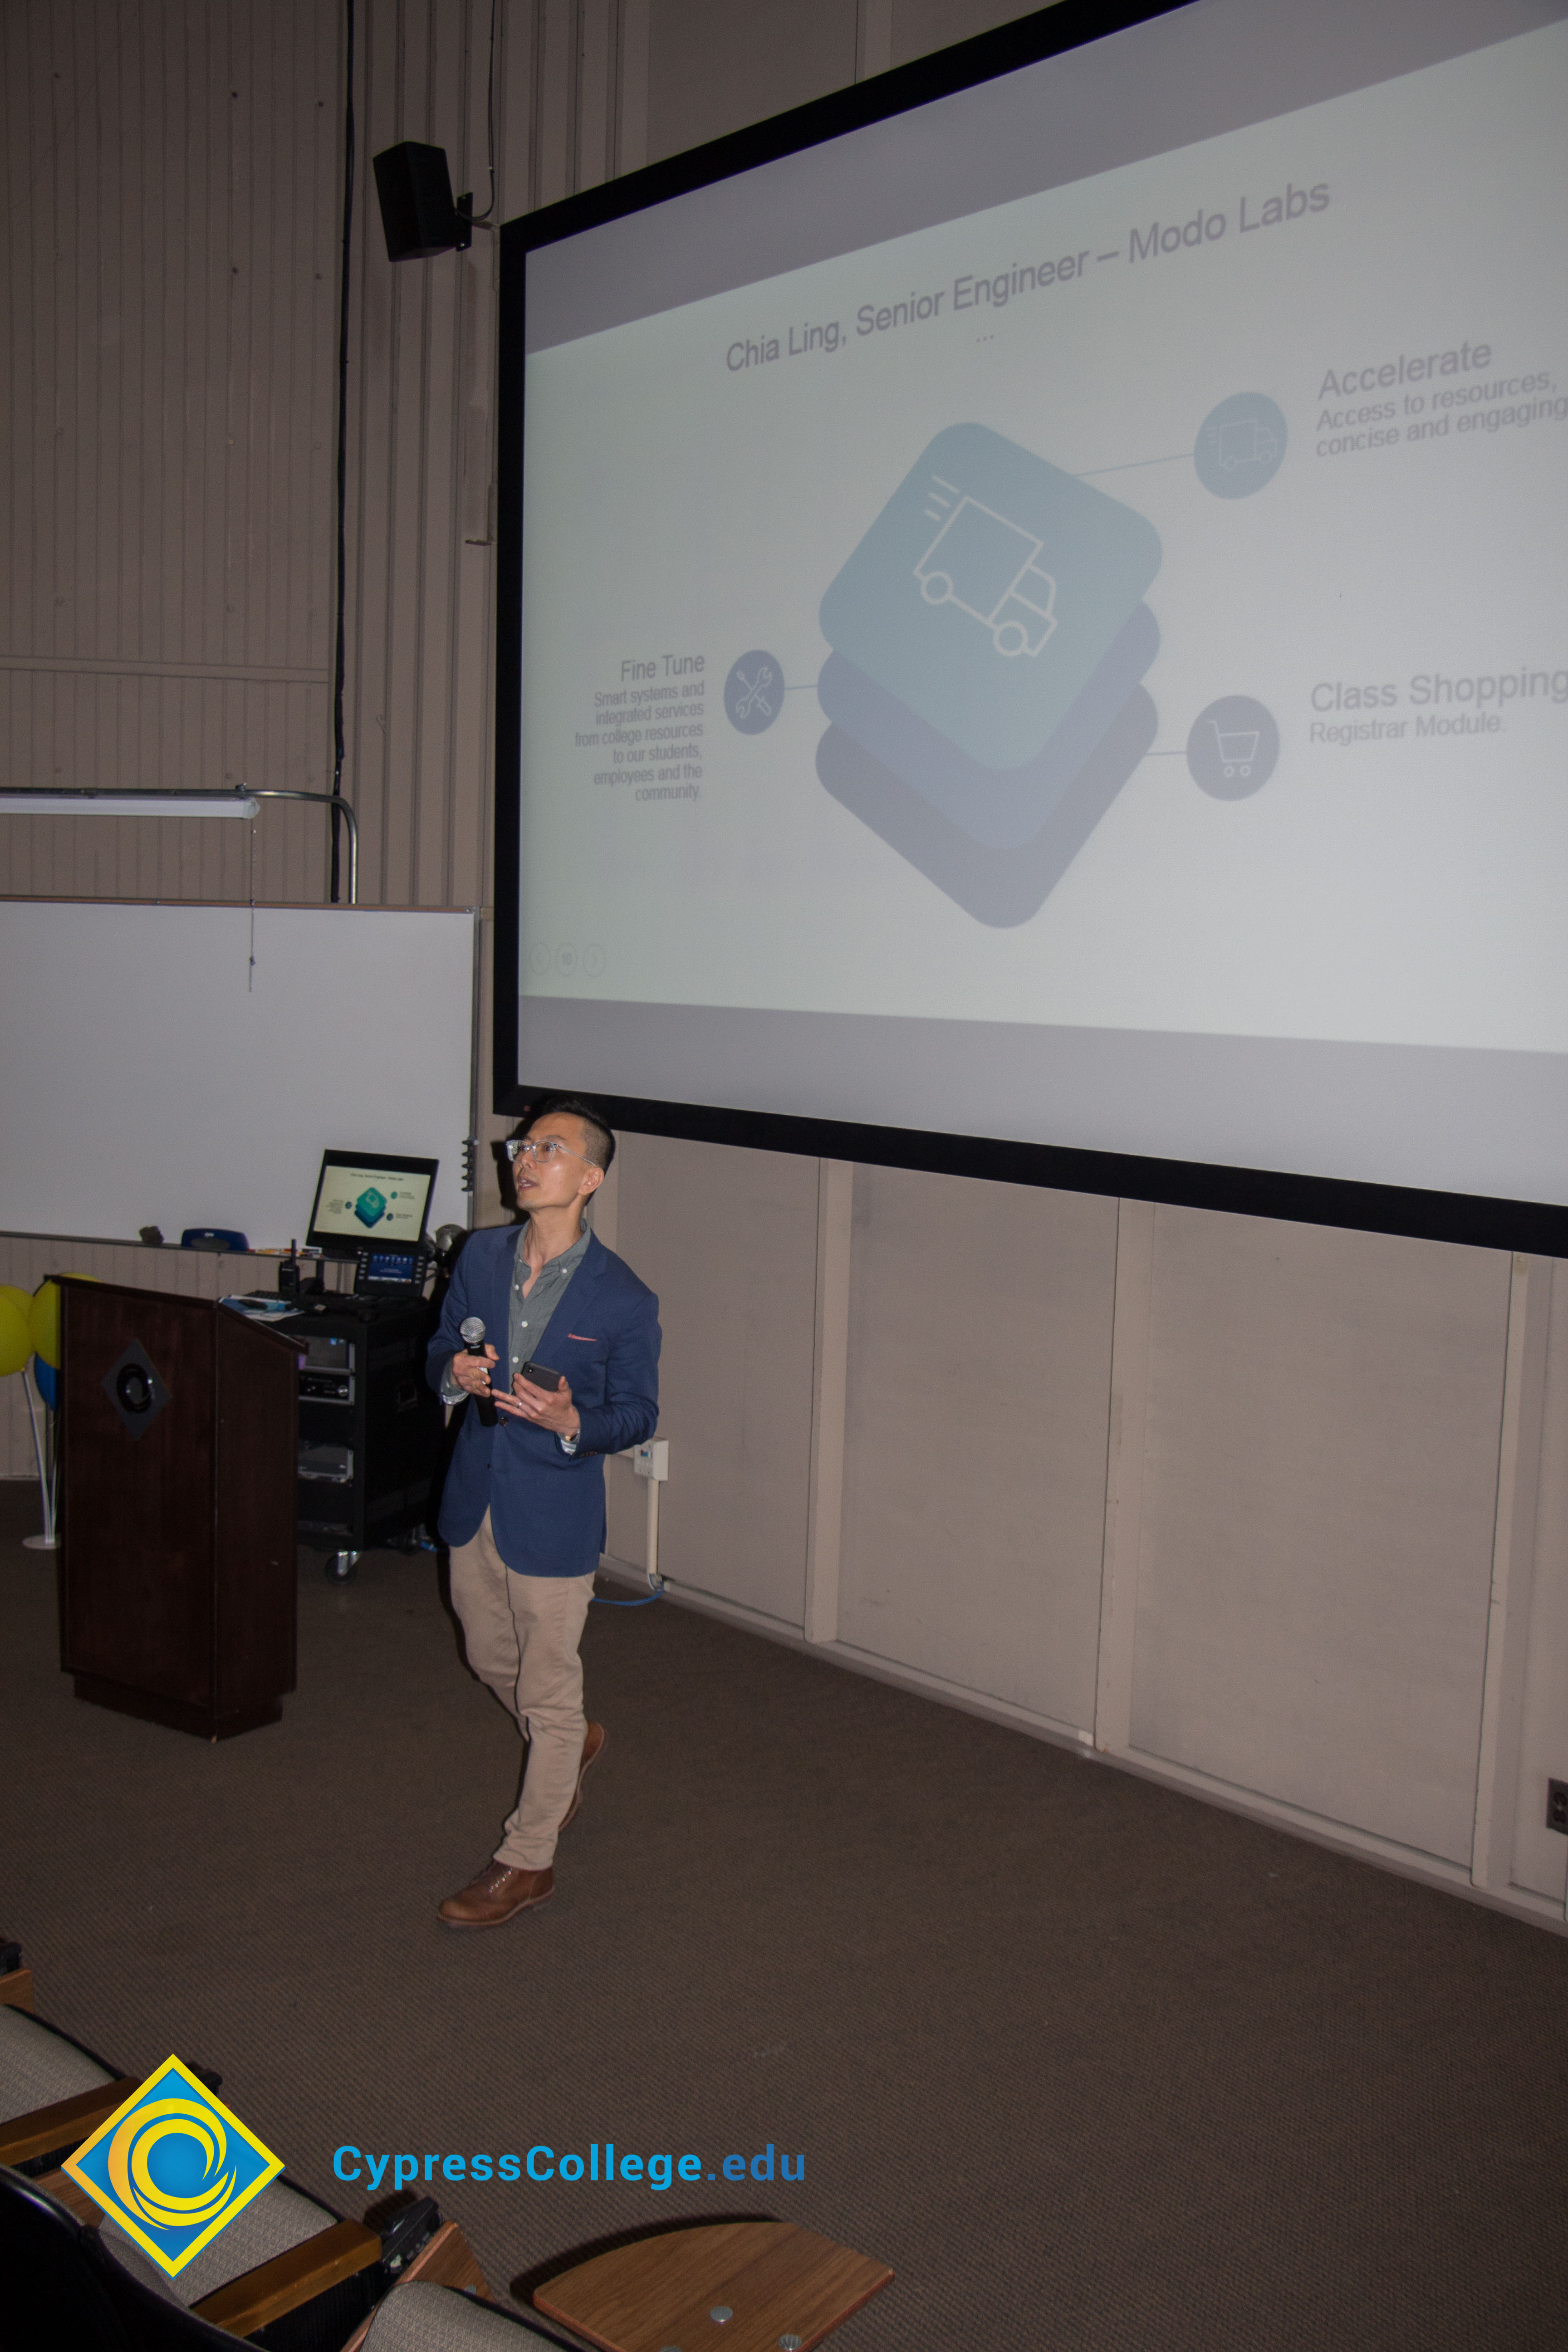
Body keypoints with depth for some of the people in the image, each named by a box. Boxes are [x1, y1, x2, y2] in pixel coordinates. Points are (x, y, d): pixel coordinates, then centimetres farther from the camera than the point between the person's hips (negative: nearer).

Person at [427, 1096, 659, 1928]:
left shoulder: (624, 1300, -16)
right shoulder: (481, 1254, -1)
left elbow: (638, 1414, -7)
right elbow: (442, 1348, 10)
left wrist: (571, 1423, -27)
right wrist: (454, 1373, -14)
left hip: (554, 1517, -6)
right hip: (475, 1502, 6)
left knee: (548, 1691, 7)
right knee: (491, 1661, 23)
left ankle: (527, 1860, 24)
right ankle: (574, 1746, 53)